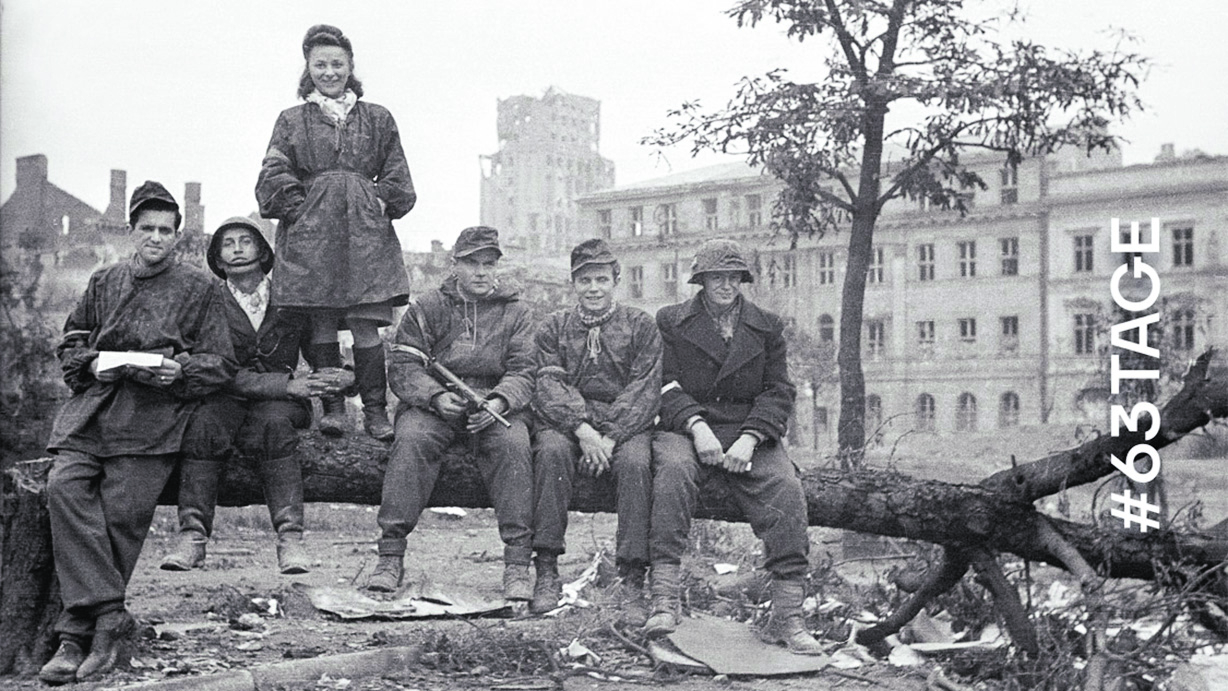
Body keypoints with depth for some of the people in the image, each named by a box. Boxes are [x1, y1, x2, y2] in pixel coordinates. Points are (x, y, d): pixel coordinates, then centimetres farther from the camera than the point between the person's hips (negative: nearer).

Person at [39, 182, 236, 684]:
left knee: (122, 511, -19)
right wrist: (93, 363, 1)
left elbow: (220, 362, 9)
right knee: (65, 487, -23)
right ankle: (109, 618, -27)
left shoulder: (198, 289, 12)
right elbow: (69, 344, 23)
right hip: (92, 405, 3)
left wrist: (178, 370, -11)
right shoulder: (103, 283, 22)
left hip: (154, 414, -3)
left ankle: (81, 625, -10)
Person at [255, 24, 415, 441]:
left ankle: (375, 411, 0)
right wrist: (300, 211, -5)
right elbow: (275, 179, 5)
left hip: (365, 232, 0)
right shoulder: (293, 121, 12)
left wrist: (383, 206, 2)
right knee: (321, 324, -1)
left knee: (365, 325, -6)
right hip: (310, 234, 0)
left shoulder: (377, 119, 14)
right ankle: (332, 407, 8)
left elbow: (396, 180, 16)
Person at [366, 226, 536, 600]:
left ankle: (518, 562, -27)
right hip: (432, 404, 0)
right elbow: (403, 367, 0)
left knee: (514, 444, -31)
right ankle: (390, 555, -28)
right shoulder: (426, 308, 7)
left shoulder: (515, 312, 10)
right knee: (411, 439, -32)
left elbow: (523, 371, 2)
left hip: (494, 407, 0)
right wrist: (436, 396, -20)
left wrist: (499, 401, -20)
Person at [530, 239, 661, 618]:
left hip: (625, 424, -1)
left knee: (635, 461, -33)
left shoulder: (640, 326, 9)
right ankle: (546, 573, -28)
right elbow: (548, 385, -1)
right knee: (551, 450, -33)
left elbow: (645, 390, -2)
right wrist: (582, 429, -20)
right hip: (566, 421, 1)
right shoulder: (554, 327, 13)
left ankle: (632, 581, -28)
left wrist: (610, 438, -17)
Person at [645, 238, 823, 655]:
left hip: (750, 435, 2)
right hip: (685, 431, -1)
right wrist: (698, 427, -17)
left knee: (786, 487, -28)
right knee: (673, 468, -36)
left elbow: (778, 392, 7)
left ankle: (787, 616, -26)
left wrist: (749, 439, -11)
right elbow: (667, 386, 2)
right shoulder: (670, 322, 12)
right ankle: (664, 600, -39)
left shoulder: (767, 327, 17)